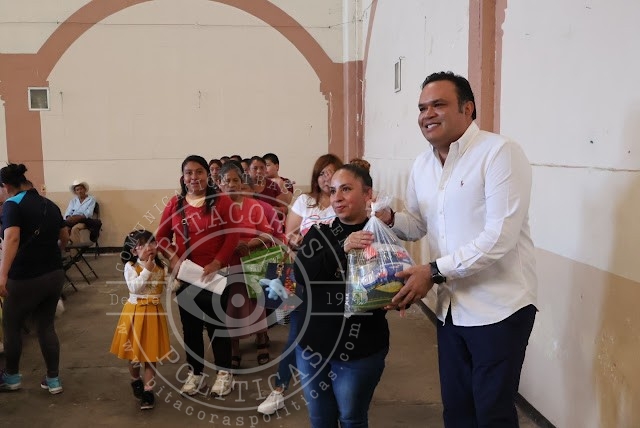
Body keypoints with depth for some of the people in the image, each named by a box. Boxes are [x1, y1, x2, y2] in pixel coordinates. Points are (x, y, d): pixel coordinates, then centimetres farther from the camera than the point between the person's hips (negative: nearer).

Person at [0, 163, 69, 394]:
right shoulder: (50, 204, 10)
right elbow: (65, 237, 20)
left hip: (26, 278, -6)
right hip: (54, 274, 6)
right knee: (47, 326, 15)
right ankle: (53, 380, 18)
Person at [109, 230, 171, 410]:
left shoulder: (160, 267, 1)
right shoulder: (130, 267, -11)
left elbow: (167, 288, 6)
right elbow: (134, 288, -24)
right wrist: (147, 270, -24)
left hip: (154, 312, 2)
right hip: (136, 311, -2)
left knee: (151, 353, 5)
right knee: (134, 350, 14)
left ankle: (148, 391, 13)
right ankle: (136, 381, 40)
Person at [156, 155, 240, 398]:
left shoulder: (222, 202, -6)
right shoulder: (174, 204, 4)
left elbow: (233, 236, -8)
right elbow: (161, 236, 8)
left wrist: (217, 263, -17)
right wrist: (173, 258, -8)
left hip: (214, 274, -3)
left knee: (216, 323, 5)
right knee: (190, 325, 12)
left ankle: (224, 372, 21)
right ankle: (195, 374, 25)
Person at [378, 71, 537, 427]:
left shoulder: (500, 153, -15)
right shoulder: (422, 165, 8)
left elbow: (500, 237, -22)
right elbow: (418, 224, 19)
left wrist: (435, 271, -23)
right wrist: (389, 218, -3)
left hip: (498, 308, -7)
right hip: (452, 308, 7)